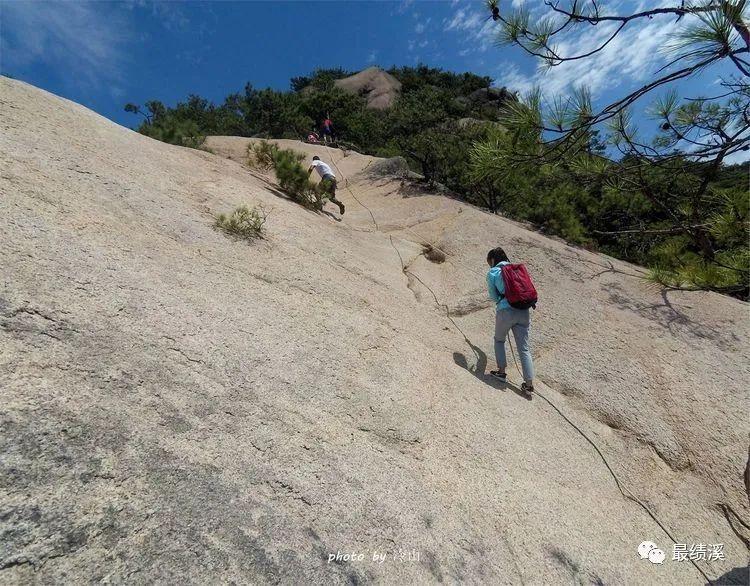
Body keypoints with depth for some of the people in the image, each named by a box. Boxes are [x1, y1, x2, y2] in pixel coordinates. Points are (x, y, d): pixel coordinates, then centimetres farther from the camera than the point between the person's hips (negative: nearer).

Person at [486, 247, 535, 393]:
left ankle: (502, 371, 22)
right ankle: (529, 383, 7)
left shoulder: (492, 272, 2)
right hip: (524, 311, 4)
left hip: (505, 311, -4)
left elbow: (493, 296, 6)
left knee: (499, 340, 22)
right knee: (524, 348, 7)